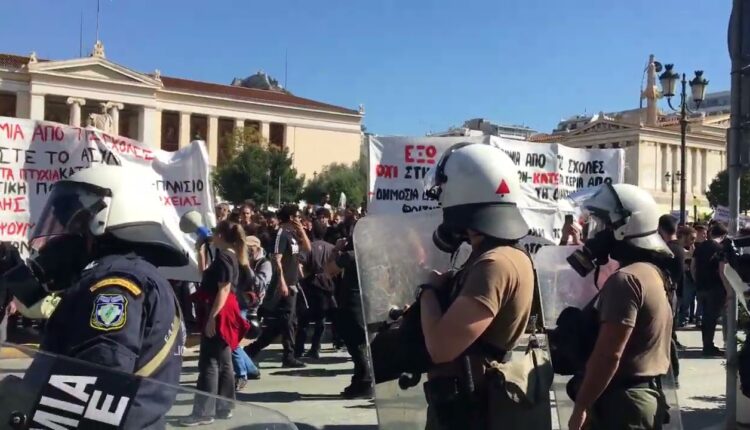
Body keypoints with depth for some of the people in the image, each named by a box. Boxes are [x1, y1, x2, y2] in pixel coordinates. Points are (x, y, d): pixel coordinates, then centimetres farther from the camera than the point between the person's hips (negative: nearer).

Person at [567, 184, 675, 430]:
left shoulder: (626, 279, -19)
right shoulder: (653, 272, 11)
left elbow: (608, 354, -22)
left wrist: (581, 406, -17)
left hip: (622, 400, -9)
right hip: (647, 395, 10)